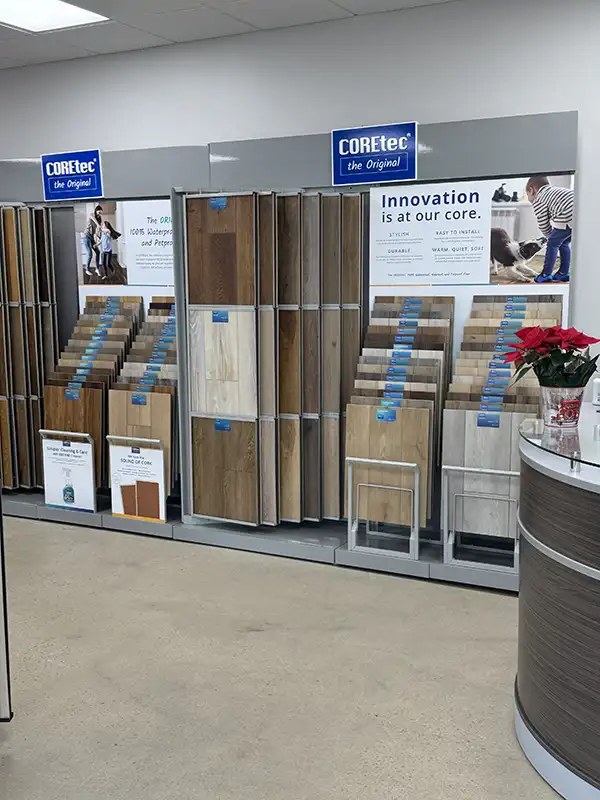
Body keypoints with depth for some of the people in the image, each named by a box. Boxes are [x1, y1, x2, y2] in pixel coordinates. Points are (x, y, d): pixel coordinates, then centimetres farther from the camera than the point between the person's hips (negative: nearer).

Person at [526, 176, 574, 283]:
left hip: (568, 220, -8)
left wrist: (551, 235, 29)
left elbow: (543, 225, 10)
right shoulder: (556, 189, 32)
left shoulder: (538, 201, 8)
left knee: (552, 244, 7)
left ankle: (546, 274, 12)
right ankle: (563, 273, 28)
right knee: (564, 244, 24)